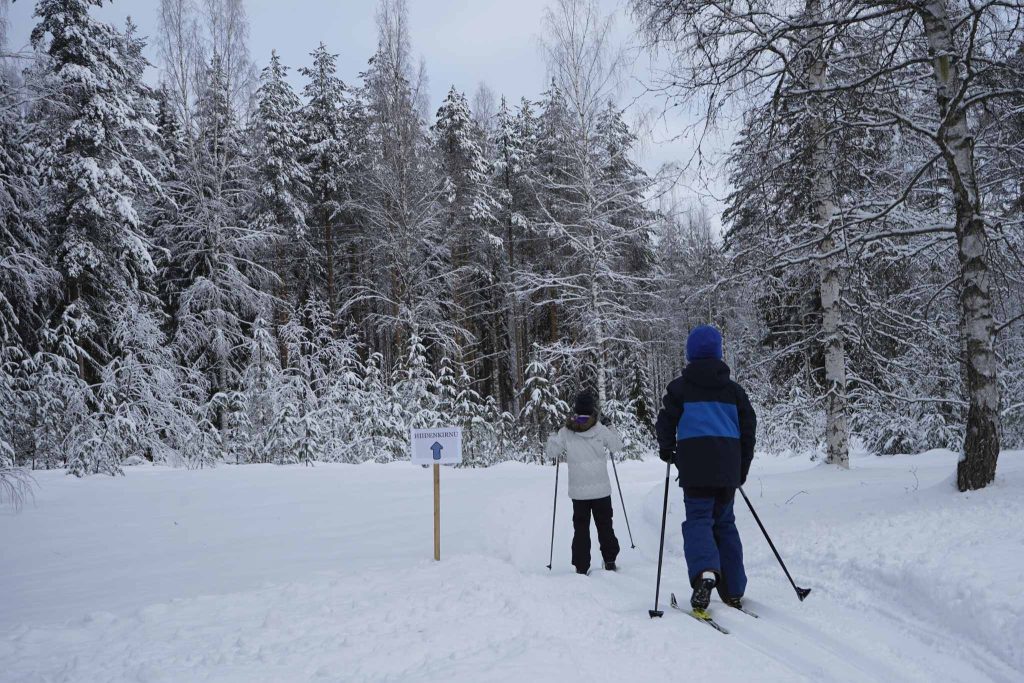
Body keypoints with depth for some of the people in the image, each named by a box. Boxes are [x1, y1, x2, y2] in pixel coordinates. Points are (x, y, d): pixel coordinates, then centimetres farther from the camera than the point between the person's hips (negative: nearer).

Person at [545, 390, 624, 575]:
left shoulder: (565, 433, -8)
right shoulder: (600, 430, -9)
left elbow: (551, 451, 1)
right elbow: (617, 446, 3)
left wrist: (554, 435, 18)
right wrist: (611, 431, 21)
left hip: (578, 492, 0)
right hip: (601, 490, 0)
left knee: (580, 528, 9)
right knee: (605, 525, 16)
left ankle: (581, 567, 6)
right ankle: (610, 561, 22)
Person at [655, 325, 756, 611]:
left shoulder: (680, 387, 3)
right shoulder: (733, 389, 14)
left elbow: (666, 420, 0)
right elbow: (748, 426, 16)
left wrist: (667, 451, 19)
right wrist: (743, 467, 23)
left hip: (695, 463, -4)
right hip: (728, 465, 4)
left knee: (698, 518, -5)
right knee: (724, 522, 13)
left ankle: (705, 572, -33)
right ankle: (733, 591, 14)